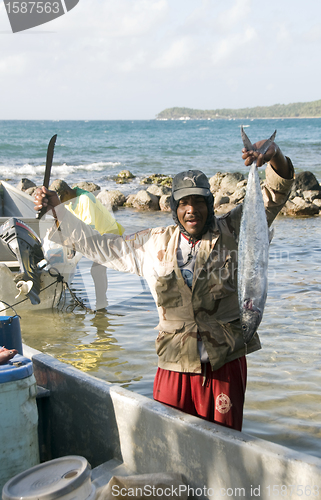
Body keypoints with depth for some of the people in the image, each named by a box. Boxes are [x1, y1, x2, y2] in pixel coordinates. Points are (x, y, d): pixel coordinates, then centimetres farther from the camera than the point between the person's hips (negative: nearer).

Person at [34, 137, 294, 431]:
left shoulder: (231, 233, 1)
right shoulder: (154, 244, 8)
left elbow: (274, 196, -5)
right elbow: (101, 247, 15)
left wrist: (275, 156, -26)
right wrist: (56, 209, 12)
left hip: (225, 364, -1)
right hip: (174, 365, 2)